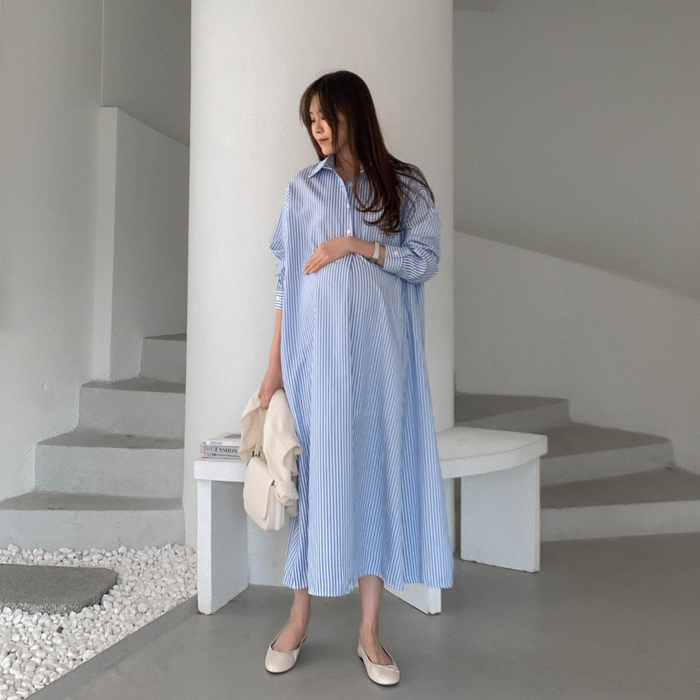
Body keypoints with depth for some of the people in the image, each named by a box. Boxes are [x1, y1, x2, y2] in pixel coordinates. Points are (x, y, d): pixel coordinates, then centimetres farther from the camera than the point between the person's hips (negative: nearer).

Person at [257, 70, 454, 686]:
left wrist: (354, 244, -11)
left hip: (381, 353, 0)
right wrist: (275, 364, 2)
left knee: (378, 470, 2)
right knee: (315, 471, 3)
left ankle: (370, 630, 15)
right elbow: (286, 280, 5)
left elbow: (426, 260, -2)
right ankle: (300, 618, 20)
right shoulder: (303, 189, 9)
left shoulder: (406, 186, 6)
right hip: (317, 352, 1)